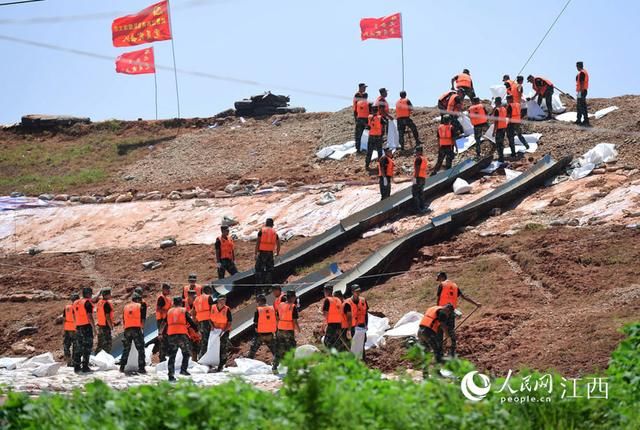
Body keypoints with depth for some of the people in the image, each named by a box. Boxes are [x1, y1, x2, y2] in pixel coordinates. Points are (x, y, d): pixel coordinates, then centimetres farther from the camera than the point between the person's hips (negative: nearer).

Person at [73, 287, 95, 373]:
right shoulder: (87, 303, -11)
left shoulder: (76, 303, 14)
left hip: (78, 327, 8)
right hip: (87, 327, -8)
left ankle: (76, 367, 13)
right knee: (87, 347, -5)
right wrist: (94, 327, -11)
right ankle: (85, 367, -9)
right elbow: (89, 316, -17)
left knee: (78, 347, 12)